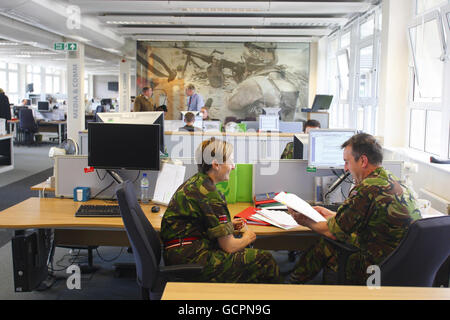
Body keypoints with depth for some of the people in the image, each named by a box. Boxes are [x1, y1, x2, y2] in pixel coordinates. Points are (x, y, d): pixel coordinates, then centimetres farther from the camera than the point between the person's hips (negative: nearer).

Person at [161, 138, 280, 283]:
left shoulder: (195, 181, 11)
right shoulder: (209, 193, -18)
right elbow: (228, 246, -15)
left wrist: (228, 225, 17)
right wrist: (247, 238, 6)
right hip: (193, 263, -10)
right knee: (265, 261, -8)